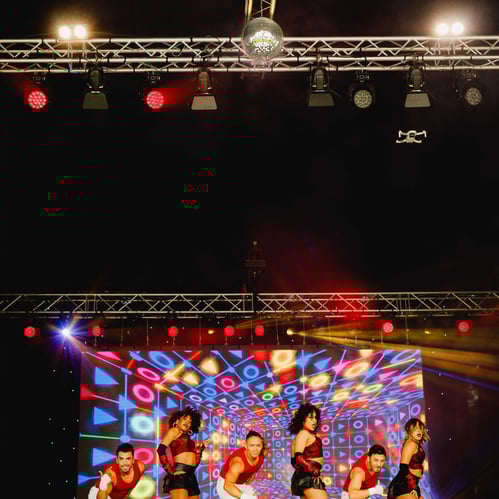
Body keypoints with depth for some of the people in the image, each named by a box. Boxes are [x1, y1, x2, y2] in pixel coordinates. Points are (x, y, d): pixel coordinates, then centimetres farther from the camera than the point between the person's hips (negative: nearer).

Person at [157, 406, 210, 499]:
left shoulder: (187, 437, 26)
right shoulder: (174, 430, 7)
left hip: (190, 476, 8)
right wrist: (169, 468, -14)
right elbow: (161, 449, -9)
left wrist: (200, 448, 12)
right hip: (179, 473, -8)